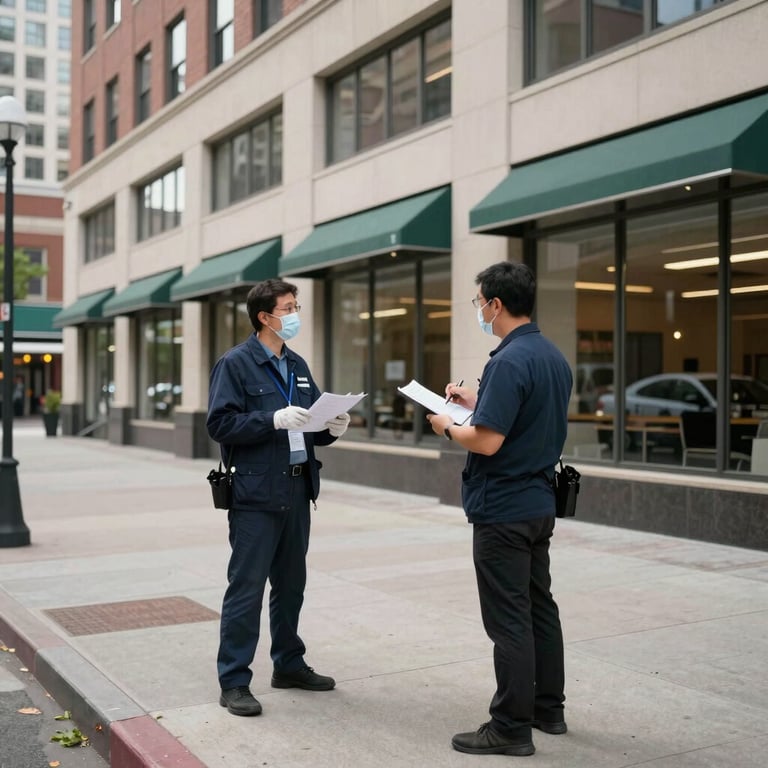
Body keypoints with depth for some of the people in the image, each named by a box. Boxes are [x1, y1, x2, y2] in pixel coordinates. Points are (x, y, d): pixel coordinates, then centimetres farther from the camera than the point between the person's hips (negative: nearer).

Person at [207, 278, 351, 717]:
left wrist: (332, 427, -3)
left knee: (291, 584, 16)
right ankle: (234, 682, 7)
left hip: (297, 491, 7)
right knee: (247, 588, -2)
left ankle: (289, 665, 29)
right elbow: (220, 423, -15)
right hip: (256, 494, -7)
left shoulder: (297, 366, 15)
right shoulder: (236, 364, -6)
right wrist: (274, 420, -24)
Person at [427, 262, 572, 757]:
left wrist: (447, 427, -7)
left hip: (503, 510, -9)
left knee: (509, 620, -2)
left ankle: (511, 728, 7)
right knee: (539, 607, 18)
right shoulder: (554, 357, 8)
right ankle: (549, 708, 30)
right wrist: (477, 402, 15)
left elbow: (488, 442, -25)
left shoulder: (510, 361, -21)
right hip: (540, 503, 9)